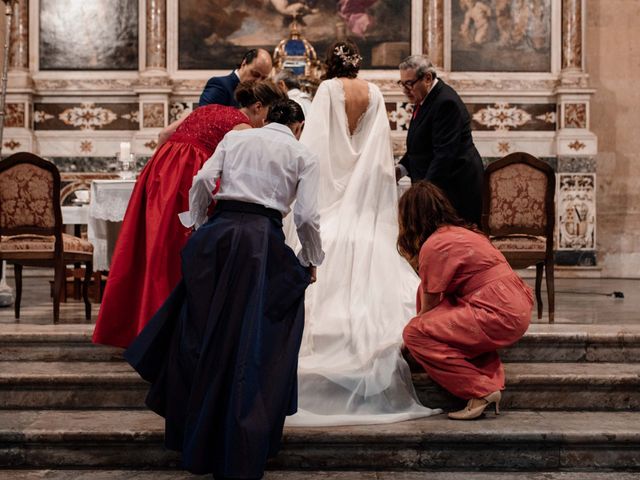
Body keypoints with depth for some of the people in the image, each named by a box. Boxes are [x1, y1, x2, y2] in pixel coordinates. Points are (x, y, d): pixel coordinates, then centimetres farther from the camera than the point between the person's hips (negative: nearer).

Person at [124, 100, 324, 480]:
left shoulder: (235, 137, 18)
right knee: (252, 340, 3)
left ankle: (194, 437, 28)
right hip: (264, 240, -2)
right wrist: (311, 261, 14)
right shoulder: (303, 155, 11)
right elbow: (307, 216, 1)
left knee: (203, 331, 14)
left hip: (217, 233, 3)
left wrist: (200, 226, 15)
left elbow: (203, 181, 4)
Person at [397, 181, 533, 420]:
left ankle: (482, 391, -9)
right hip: (517, 307, 10)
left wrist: (408, 343, 14)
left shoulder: (434, 245, -9)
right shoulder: (460, 231, 18)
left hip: (500, 316, -10)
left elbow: (428, 307, -1)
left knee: (415, 334, -9)